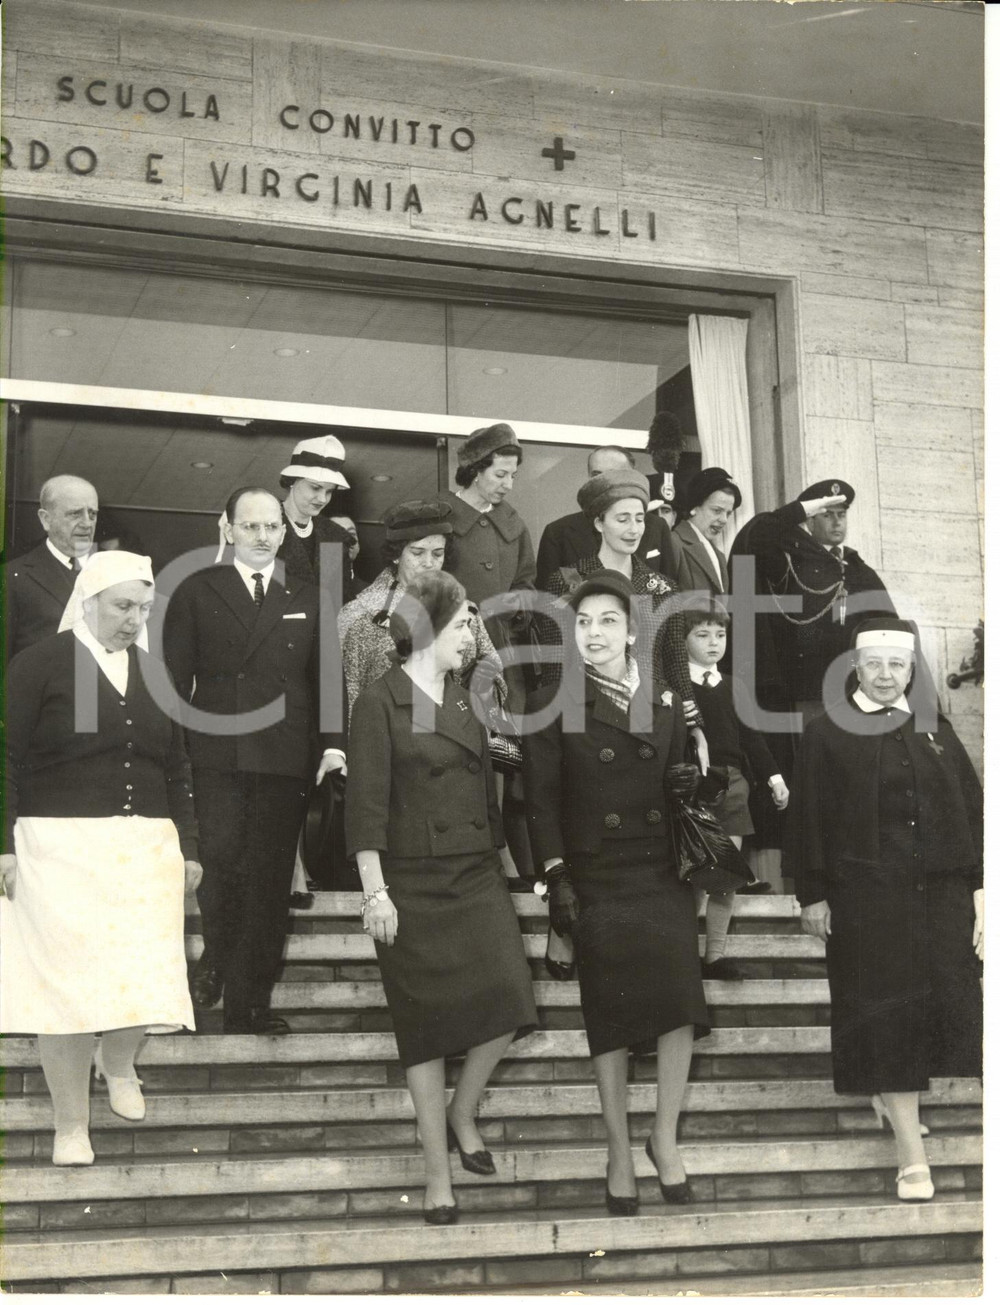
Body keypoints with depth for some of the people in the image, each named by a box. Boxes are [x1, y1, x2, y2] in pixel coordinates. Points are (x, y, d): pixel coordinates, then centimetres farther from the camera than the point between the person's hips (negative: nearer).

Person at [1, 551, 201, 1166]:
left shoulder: (154, 672, 13)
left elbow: (177, 767, 17)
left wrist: (188, 848, 13)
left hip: (146, 850, 4)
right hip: (62, 846, -4)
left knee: (147, 977, -2)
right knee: (68, 977, -2)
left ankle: (118, 1062, 31)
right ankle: (71, 1124, 12)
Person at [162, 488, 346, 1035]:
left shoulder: (306, 599, 16)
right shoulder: (196, 591, 9)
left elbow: (323, 679, 14)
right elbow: (174, 677, 5)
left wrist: (331, 744, 1)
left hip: (284, 759, 2)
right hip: (217, 757, -2)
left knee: (269, 881, 2)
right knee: (223, 861, -15)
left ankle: (249, 1004, 9)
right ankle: (215, 958, 12)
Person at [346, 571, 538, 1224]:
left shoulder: (463, 700, 14)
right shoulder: (380, 703, -7)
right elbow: (367, 802, -12)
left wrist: (505, 861, 17)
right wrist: (375, 891, -17)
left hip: (477, 876, 6)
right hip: (414, 883, -6)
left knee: (507, 999, -9)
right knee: (428, 1026, 0)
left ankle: (463, 1113, 18)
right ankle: (438, 1175, 12)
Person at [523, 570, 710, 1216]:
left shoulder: (665, 698, 10)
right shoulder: (553, 702, 0)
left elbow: (681, 784, 13)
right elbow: (542, 799, -2)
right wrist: (557, 878, -9)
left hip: (664, 873, 2)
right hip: (599, 882, -2)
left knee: (680, 1001, -9)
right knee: (612, 1015, -1)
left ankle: (665, 1139, 8)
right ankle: (620, 1154, 11)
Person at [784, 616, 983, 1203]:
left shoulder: (935, 730, 9)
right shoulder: (828, 734, 0)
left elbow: (972, 809, 9)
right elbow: (808, 819, 1)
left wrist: (978, 888, 3)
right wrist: (813, 894, -2)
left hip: (941, 892, 3)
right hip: (868, 898, -3)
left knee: (944, 1000, 4)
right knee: (886, 1013, -2)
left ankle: (898, 1090, 31)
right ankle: (912, 1151, 3)